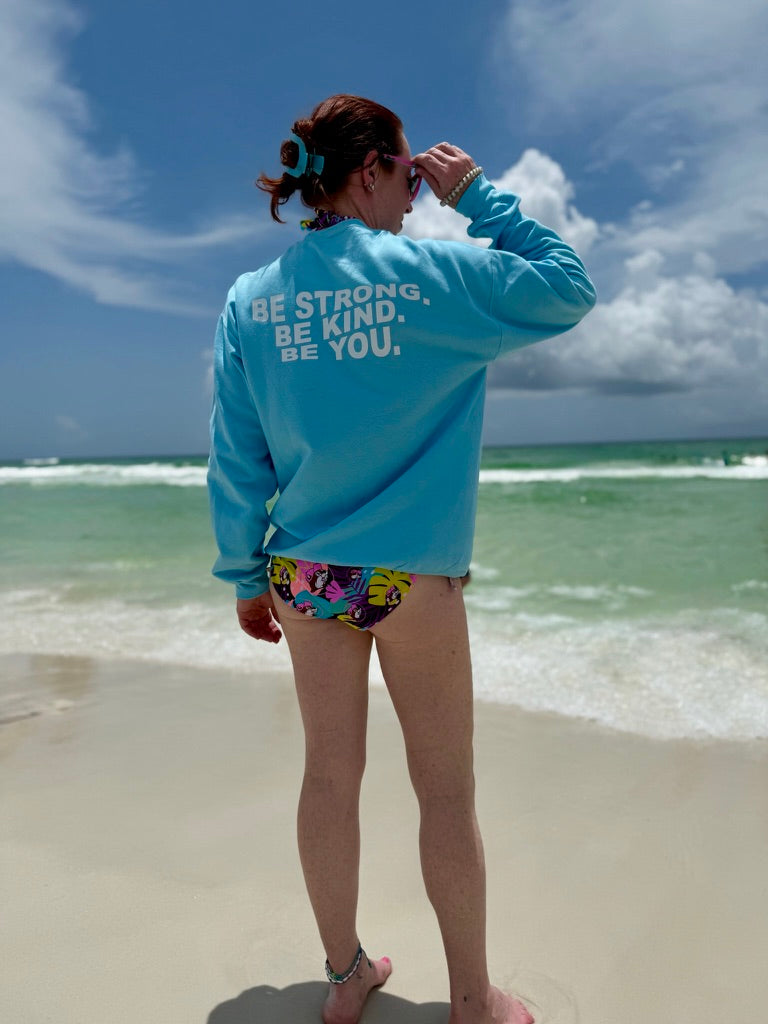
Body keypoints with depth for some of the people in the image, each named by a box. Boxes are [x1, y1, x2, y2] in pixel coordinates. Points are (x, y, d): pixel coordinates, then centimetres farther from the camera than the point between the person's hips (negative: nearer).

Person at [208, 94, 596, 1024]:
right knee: (446, 790, 10)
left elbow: (235, 461, 4)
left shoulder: (249, 301, 3)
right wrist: (477, 196, 5)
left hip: (305, 575, 4)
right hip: (411, 576, -4)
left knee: (330, 774, 16)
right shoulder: (426, 275, -9)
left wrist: (246, 577, 12)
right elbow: (569, 289, 2)